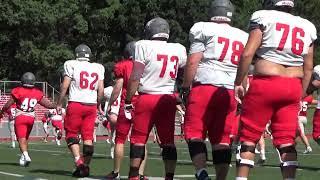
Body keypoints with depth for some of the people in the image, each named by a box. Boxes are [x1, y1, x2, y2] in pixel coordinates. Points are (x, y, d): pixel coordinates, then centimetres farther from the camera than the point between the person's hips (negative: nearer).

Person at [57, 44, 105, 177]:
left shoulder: (71, 65, 0)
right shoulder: (98, 68, 10)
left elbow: (64, 86, -3)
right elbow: (101, 90, 9)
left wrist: (59, 103, 5)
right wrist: (99, 105, 22)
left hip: (76, 104, -3)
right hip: (91, 105, 3)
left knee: (71, 134, 5)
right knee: (88, 136, 6)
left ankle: (79, 162, -12)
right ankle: (85, 167, 5)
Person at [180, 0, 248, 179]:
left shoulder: (203, 29, 1)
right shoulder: (244, 37, 16)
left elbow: (193, 62, -5)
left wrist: (185, 87, 3)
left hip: (205, 86, -4)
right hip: (230, 91, 4)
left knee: (195, 133, 0)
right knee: (222, 138, 7)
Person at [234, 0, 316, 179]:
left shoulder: (263, 17, -1)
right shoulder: (308, 27, 12)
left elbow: (248, 53, -9)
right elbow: (308, 68, 14)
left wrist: (238, 83, -1)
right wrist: (301, 95, 22)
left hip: (266, 84, -4)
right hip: (293, 87, 4)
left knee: (249, 138, 5)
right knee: (287, 141, 7)